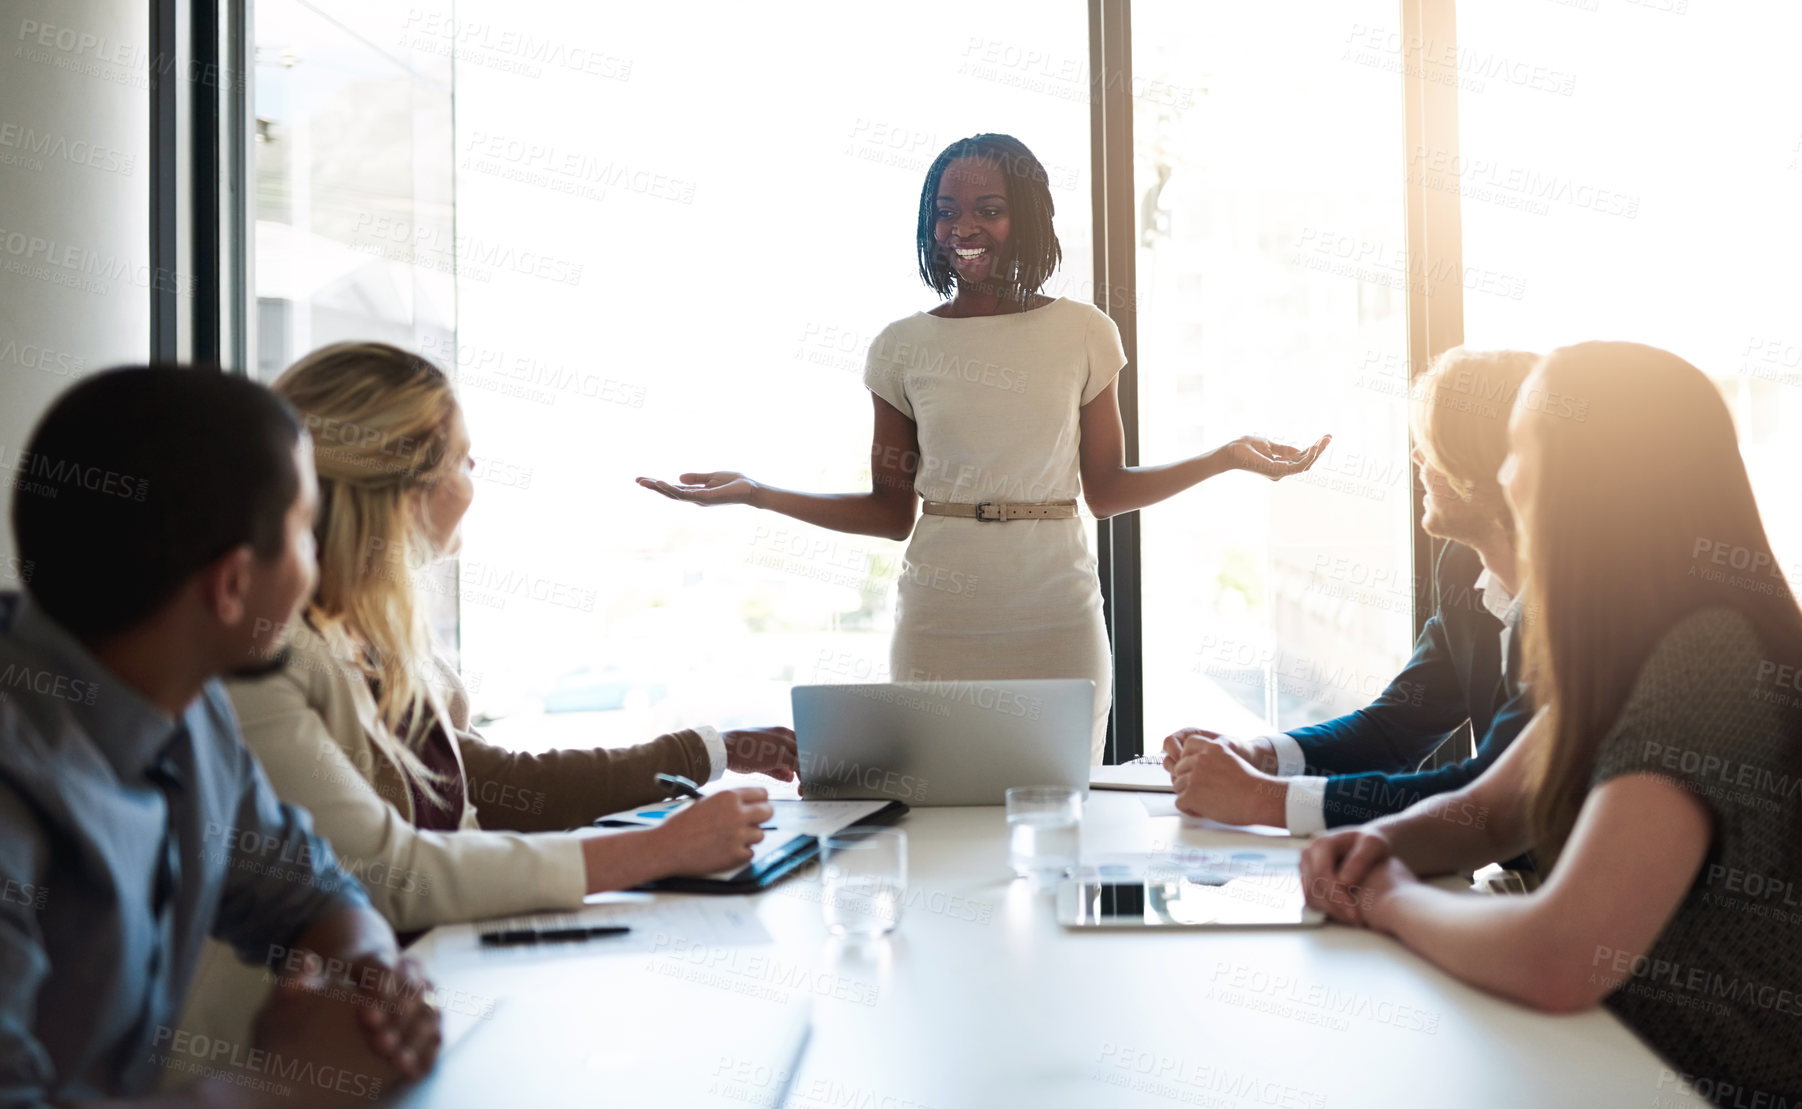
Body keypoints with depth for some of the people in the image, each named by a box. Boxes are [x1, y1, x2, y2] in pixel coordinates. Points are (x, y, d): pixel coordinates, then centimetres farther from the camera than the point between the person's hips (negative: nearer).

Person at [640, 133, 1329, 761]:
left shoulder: (1083, 333, 5)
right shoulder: (903, 347, 4)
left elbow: (1105, 490, 9)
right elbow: (890, 513, 7)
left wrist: (1227, 458, 1)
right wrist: (756, 494, -1)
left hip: (1057, 620, 0)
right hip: (939, 623, 0)